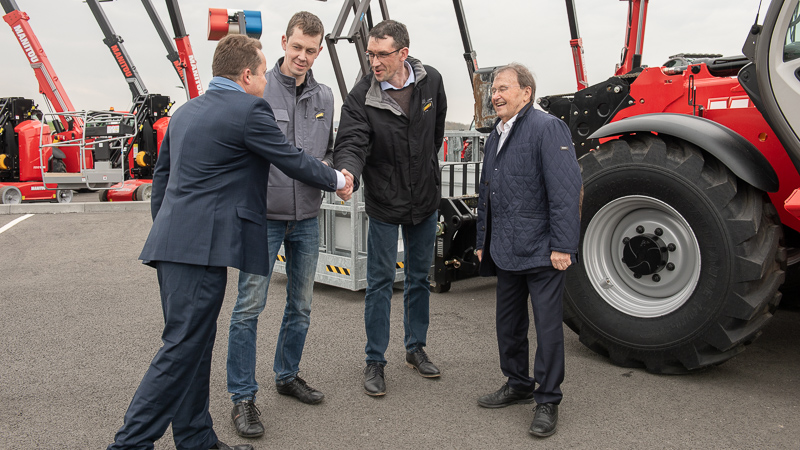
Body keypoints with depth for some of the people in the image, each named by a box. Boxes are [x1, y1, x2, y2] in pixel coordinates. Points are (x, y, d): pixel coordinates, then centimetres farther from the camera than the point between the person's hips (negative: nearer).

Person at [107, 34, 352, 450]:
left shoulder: (186, 111, 19)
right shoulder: (249, 110, -8)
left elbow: (161, 174, 22)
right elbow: (293, 161, -1)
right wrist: (338, 179, 15)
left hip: (173, 241, 10)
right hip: (201, 246, -10)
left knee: (194, 343, 14)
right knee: (183, 347, -4)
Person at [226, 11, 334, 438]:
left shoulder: (323, 96, 8)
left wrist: (325, 170, -4)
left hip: (307, 217, 5)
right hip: (264, 215, -5)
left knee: (301, 304, 15)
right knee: (249, 307, -3)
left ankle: (287, 375, 34)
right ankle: (243, 398, 10)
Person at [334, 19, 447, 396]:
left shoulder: (431, 81, -6)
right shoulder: (361, 96, -17)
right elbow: (351, 143, -26)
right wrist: (348, 172, -47)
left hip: (425, 199, 4)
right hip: (384, 202, -3)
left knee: (419, 278, 15)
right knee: (380, 283, 2)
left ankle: (416, 348, 32)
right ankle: (375, 362, 16)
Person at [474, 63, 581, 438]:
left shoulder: (547, 128, -10)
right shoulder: (496, 136, 15)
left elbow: (566, 190, -17)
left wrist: (563, 246, -21)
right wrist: (483, 241, 22)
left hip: (541, 251, -8)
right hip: (506, 252, 8)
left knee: (547, 326, 1)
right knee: (509, 323, 17)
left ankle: (547, 401, 14)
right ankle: (518, 385, 34)